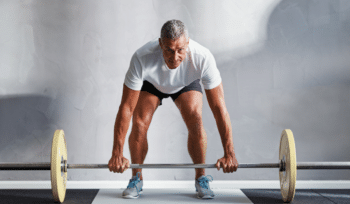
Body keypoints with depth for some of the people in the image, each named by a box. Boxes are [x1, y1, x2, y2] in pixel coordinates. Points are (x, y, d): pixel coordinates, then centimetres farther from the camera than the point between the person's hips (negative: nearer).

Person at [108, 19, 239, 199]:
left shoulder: (203, 58, -41)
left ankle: (201, 178, -2)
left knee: (195, 121, -23)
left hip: (186, 84, 0)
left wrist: (229, 153, -34)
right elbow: (126, 107, -35)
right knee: (139, 124, -19)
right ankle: (136, 179, 4)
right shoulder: (142, 58, -42)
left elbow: (218, 106, -34)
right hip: (151, 83, 0)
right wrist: (116, 154, -33)